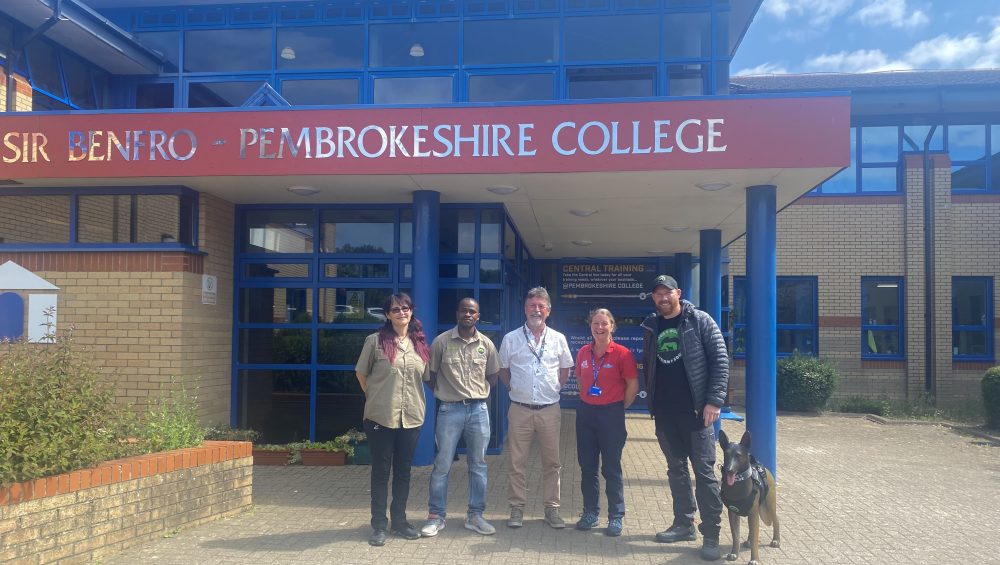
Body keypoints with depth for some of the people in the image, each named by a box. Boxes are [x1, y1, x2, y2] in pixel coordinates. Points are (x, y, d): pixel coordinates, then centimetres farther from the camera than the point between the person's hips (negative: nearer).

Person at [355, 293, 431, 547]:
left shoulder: (421, 344, 7)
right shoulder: (375, 341, -5)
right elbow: (361, 374, 4)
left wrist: (419, 403, 8)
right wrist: (375, 398, 4)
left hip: (411, 417, 3)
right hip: (381, 417, -3)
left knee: (403, 471, 13)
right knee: (381, 471, 6)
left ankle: (399, 520, 26)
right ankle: (378, 524, 16)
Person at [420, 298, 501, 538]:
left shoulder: (486, 344, 5)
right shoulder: (441, 342, -3)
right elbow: (432, 376, 5)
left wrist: (477, 391, 8)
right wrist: (444, 393, 6)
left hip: (479, 409, 3)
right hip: (450, 409, -3)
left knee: (478, 465, 9)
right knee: (442, 465, 2)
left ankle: (475, 516, 21)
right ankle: (436, 516, 14)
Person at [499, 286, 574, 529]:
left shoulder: (558, 339, 5)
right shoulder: (511, 339, 1)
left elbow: (565, 369, 17)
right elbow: (503, 370, 13)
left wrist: (555, 388, 8)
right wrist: (516, 388, 6)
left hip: (550, 409, 1)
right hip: (520, 409, -1)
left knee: (552, 462, 6)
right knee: (517, 462, 3)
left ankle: (552, 509, 17)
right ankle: (517, 508, 14)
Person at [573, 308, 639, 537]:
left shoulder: (622, 354, -10)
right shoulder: (583, 353, 4)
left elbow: (633, 385, -6)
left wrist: (619, 407, -1)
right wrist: (589, 398, 12)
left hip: (611, 413, -5)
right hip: (586, 412, 5)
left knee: (611, 468, 2)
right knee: (587, 465, 11)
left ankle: (616, 517, 13)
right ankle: (590, 512, 23)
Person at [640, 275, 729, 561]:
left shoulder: (700, 321, -4)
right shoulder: (651, 327, 10)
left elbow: (720, 360, -8)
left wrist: (715, 401, -14)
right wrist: (652, 399, 9)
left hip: (696, 409, -5)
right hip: (664, 412, 5)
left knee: (704, 471, -3)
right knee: (676, 469, 13)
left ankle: (711, 534, 4)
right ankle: (684, 524, 25)